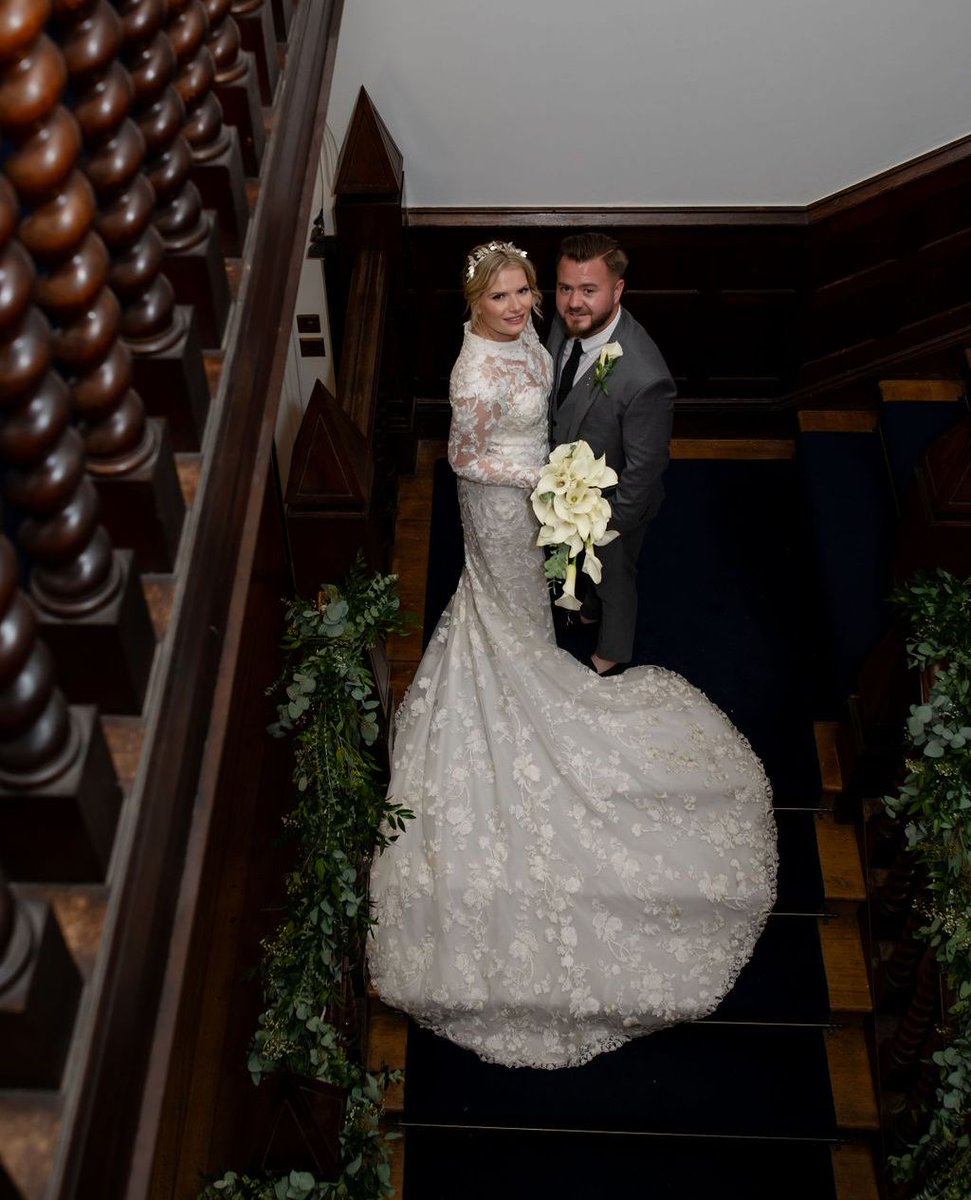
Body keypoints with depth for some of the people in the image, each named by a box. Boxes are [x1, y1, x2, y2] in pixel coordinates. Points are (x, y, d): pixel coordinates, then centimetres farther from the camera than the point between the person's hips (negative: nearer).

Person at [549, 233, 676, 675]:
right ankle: (592, 608, 67)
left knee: (615, 573, 24)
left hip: (616, 500, -6)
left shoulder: (645, 378, -42)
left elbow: (643, 468, -28)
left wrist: (606, 525, -17)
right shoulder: (567, 324, -20)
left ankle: (612, 651, 54)